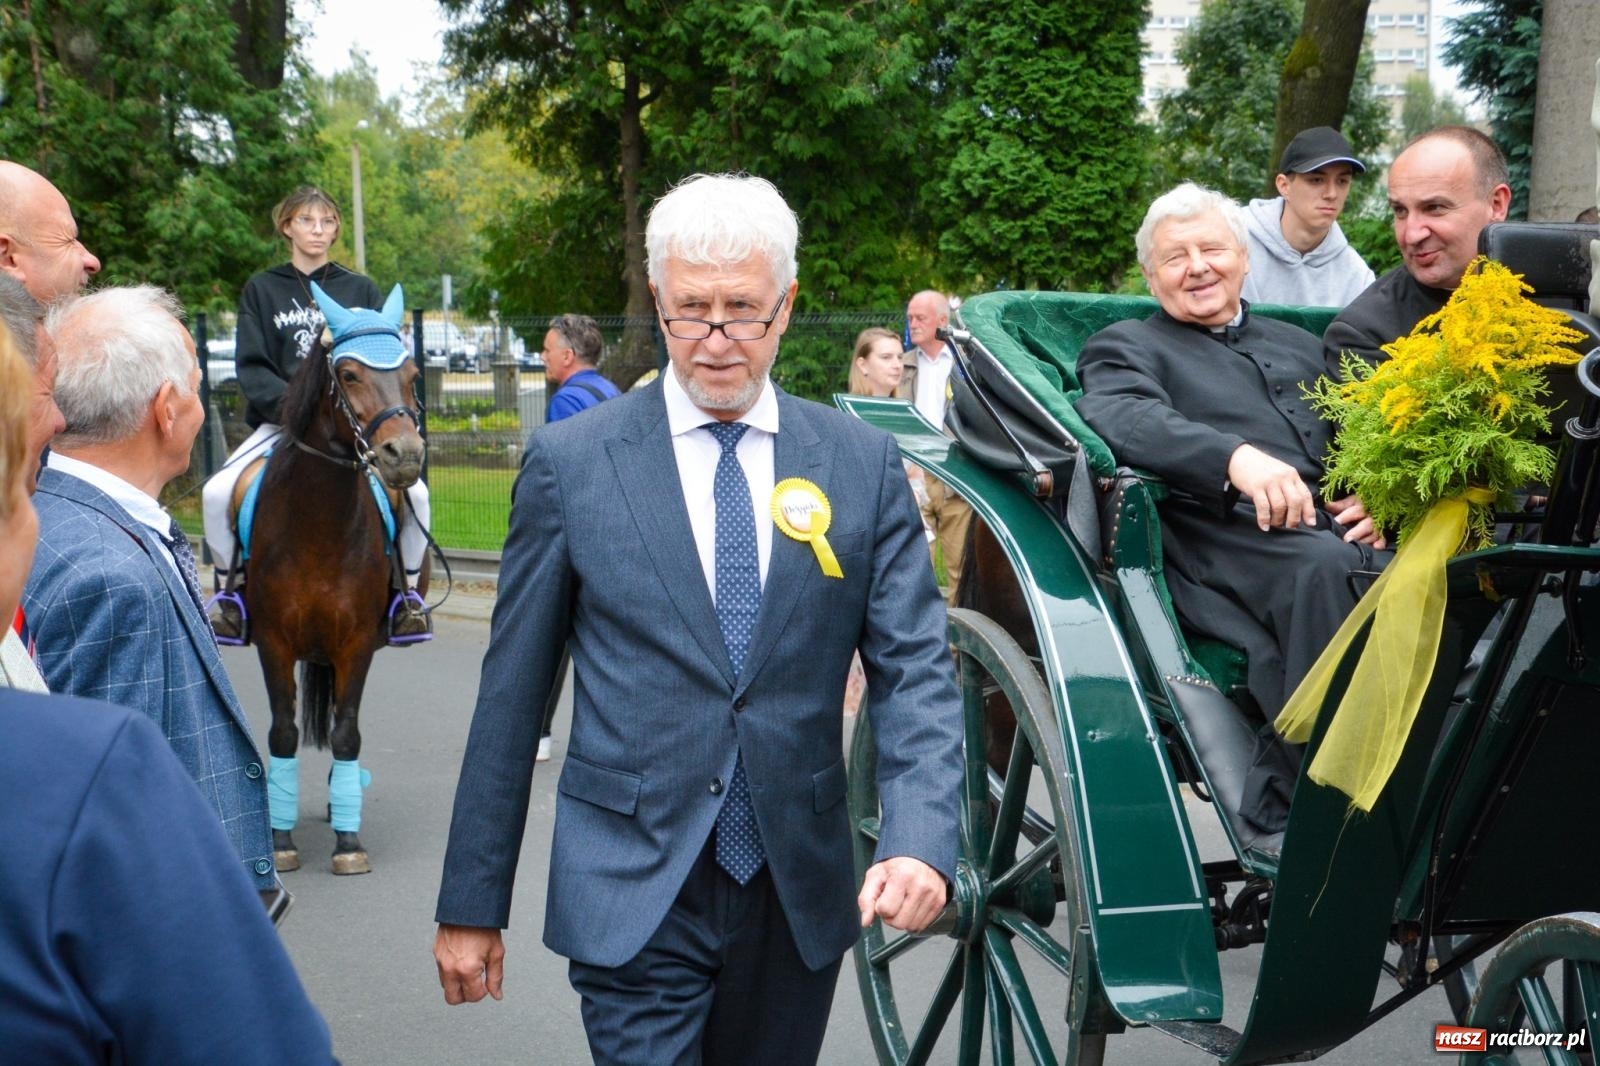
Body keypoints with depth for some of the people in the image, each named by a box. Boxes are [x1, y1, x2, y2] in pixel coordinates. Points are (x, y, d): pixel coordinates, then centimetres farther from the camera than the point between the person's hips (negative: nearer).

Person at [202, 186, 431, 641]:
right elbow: (250, 365, 1)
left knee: (415, 492, -23)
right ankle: (227, 589, 2)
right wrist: (289, 403, -16)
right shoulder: (262, 290, 9)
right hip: (279, 422, 0)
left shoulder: (361, 290, 11)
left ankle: (408, 591, 0)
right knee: (216, 492, -22)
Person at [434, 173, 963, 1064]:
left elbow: (916, 670, -2)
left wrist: (921, 843, -19)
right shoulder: (571, 463, -3)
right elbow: (512, 693, 0)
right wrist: (473, 904, 2)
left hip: (801, 892, 3)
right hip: (634, 898, -2)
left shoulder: (863, 464, 1)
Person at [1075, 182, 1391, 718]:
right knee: (1326, 565, -36)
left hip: (1343, 531, 5)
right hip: (1221, 536, -4)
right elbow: (1120, 417, -8)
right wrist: (1235, 456, -26)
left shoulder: (1301, 346, 33)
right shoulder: (1125, 346, 15)